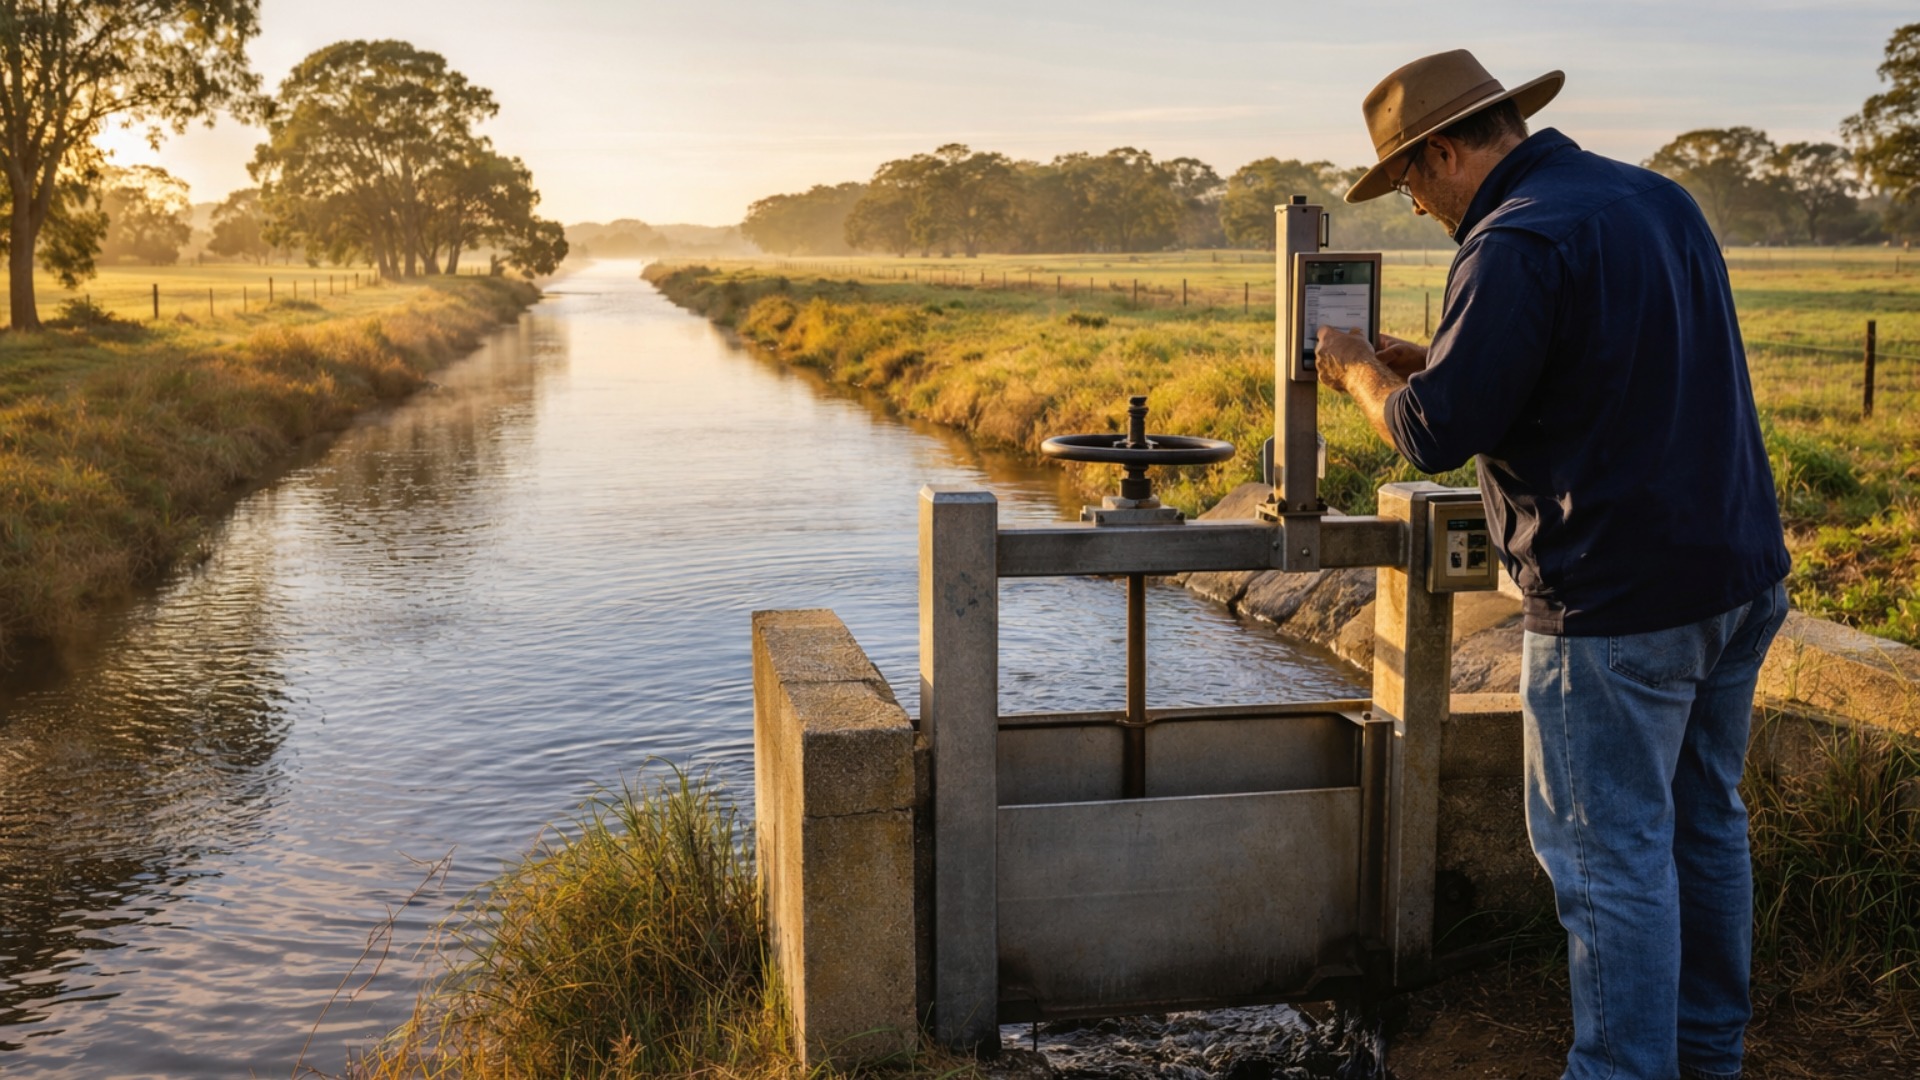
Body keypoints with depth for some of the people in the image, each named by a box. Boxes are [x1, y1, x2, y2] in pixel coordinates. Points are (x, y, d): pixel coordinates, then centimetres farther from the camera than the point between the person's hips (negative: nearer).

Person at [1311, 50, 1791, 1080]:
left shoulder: (1516, 244, -18)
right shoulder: (1660, 199, 12)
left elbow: (1437, 433, -19)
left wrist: (1360, 372, 1)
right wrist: (1430, 362, 19)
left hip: (1621, 602, -10)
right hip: (1740, 572, 10)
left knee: (1610, 849, 0)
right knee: (1703, 821, 20)